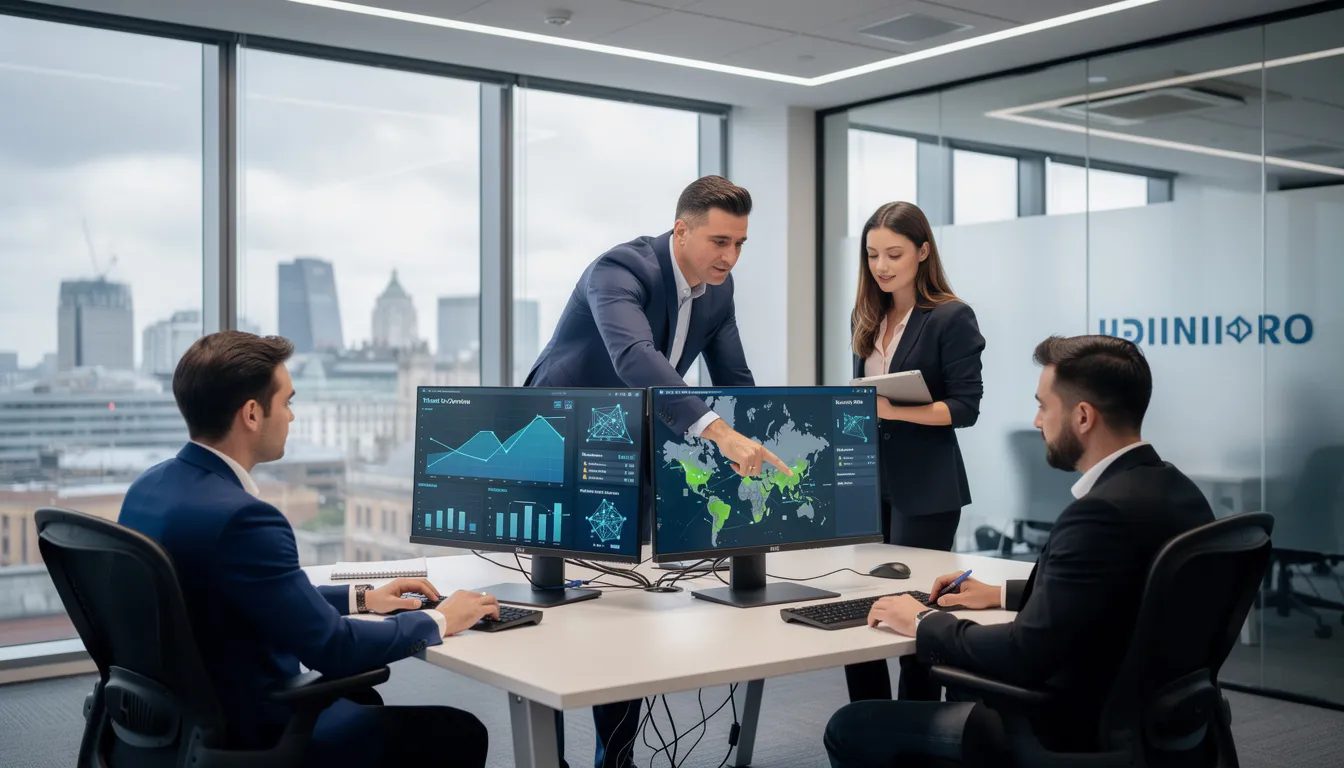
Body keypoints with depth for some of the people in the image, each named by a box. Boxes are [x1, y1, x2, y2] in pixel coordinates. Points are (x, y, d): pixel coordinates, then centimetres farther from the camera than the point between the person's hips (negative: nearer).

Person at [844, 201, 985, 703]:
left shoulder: (952, 318, -8)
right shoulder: (867, 317, 12)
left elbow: (965, 408, -12)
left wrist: (896, 410, -23)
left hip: (925, 488, -6)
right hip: (868, 481, 6)